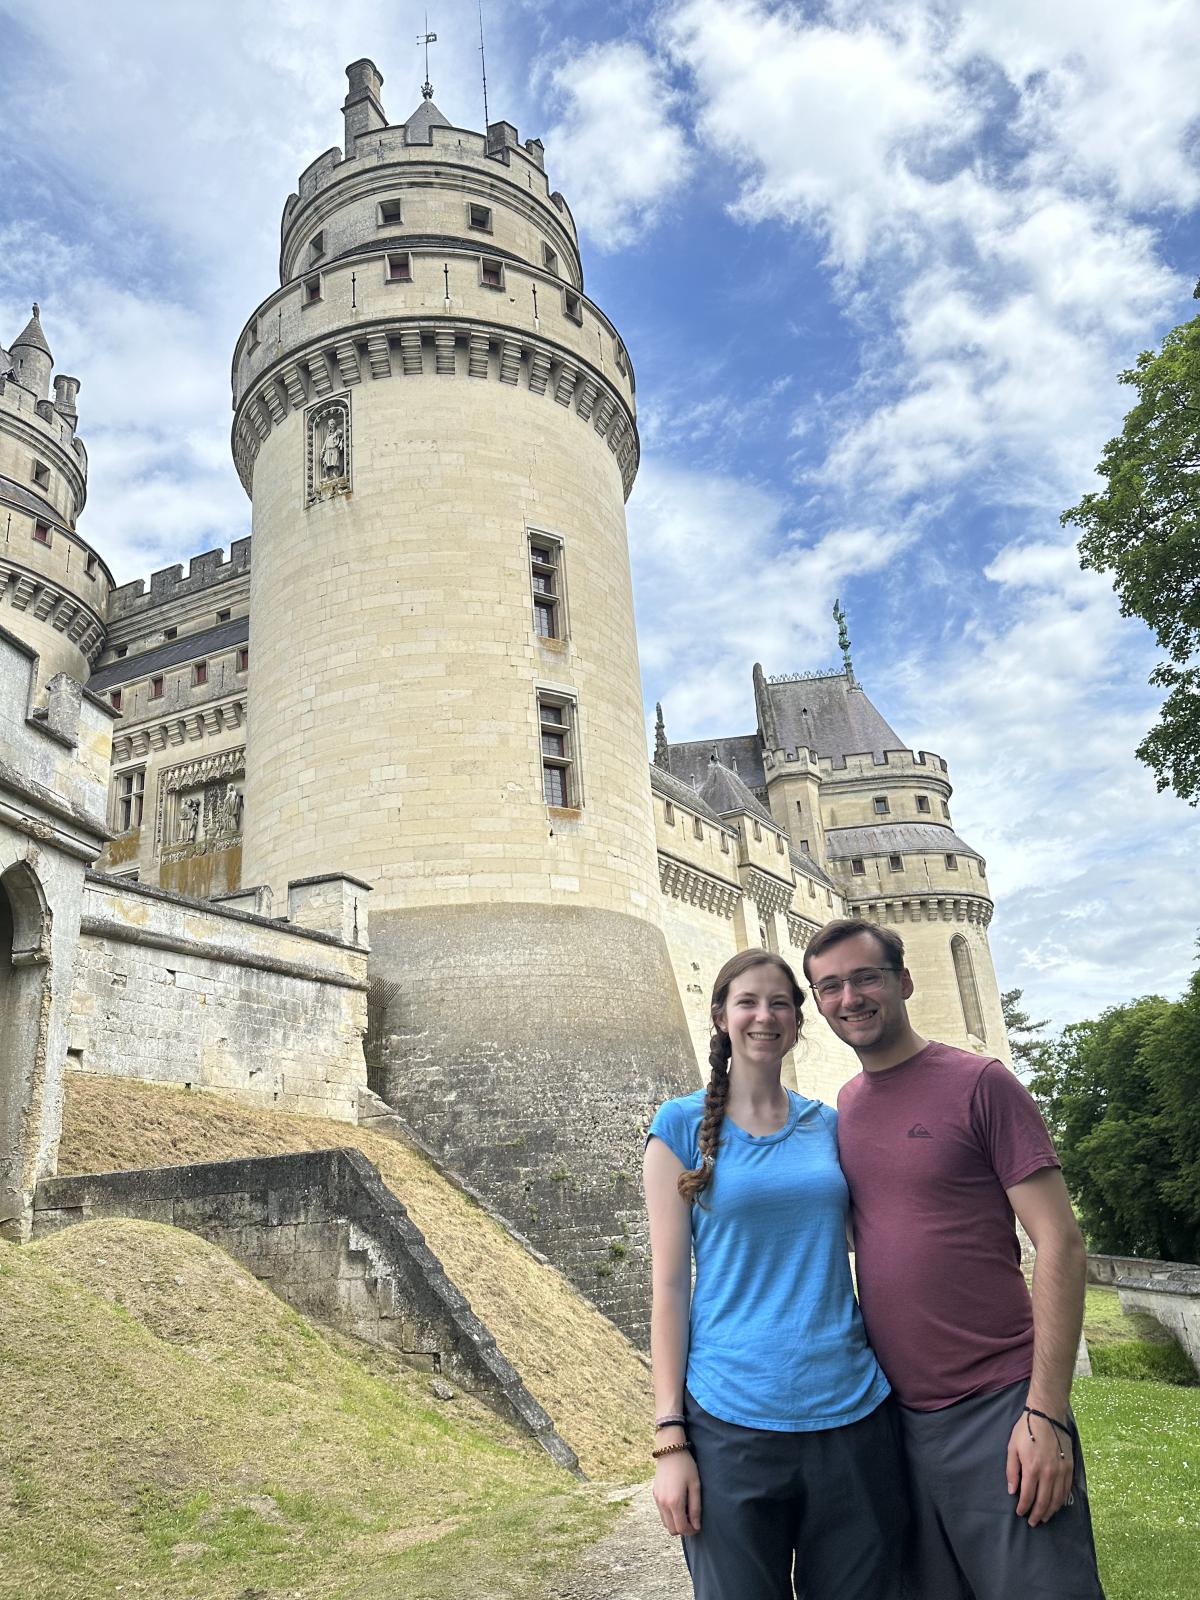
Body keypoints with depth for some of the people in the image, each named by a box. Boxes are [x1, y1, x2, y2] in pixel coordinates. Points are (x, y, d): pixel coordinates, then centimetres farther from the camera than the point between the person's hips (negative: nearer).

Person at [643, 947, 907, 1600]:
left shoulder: (829, 1124, 6)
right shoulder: (682, 1125, -3)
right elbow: (669, 1286, -4)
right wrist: (669, 1436, -7)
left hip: (851, 1414, 3)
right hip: (733, 1424, -3)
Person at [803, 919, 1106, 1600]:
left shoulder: (980, 1084, -9)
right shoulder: (844, 1107, 8)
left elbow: (1060, 1243, -12)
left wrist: (1047, 1412, -16)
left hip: (997, 1409, -5)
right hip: (898, 1412, 6)